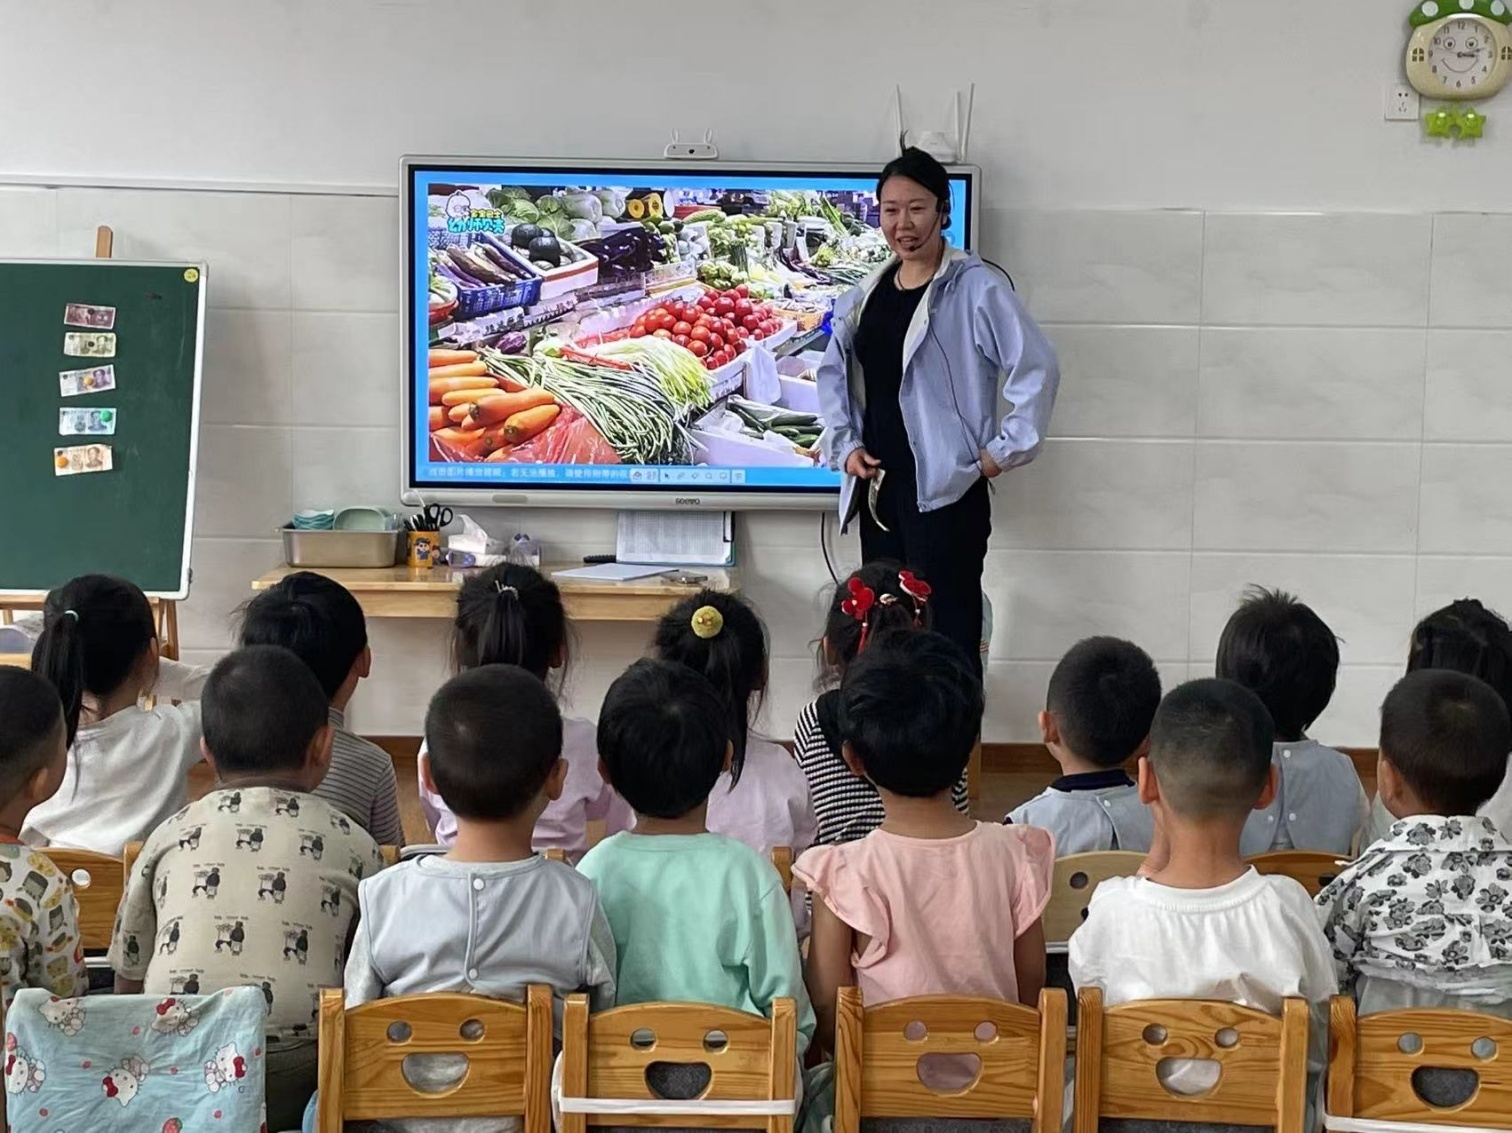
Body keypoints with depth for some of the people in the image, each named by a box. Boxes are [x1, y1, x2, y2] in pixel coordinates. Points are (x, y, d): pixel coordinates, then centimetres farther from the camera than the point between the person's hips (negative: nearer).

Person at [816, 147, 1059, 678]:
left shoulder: (977, 287, -9)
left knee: (946, 633, -9)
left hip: (945, 489, -7)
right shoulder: (868, 293, 12)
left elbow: (1037, 368, -14)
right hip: (878, 485, 7)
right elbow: (833, 372, 21)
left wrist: (1003, 452, -13)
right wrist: (844, 444, 8)